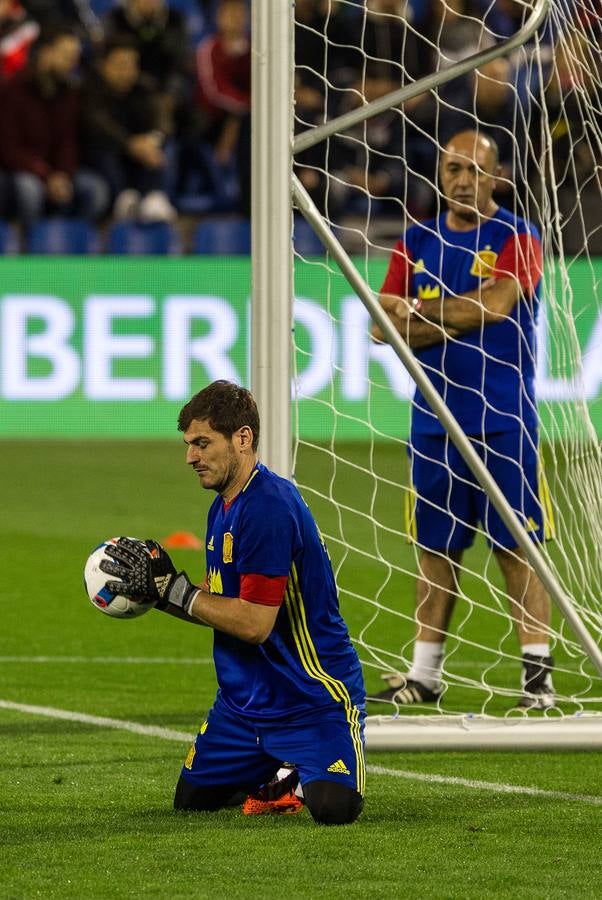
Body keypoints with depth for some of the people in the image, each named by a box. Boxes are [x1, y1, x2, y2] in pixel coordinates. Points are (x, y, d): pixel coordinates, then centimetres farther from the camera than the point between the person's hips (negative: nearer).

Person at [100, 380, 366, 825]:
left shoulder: (269, 507, -23)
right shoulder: (223, 507, 8)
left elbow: (253, 622, -25)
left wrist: (171, 587, -18)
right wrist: (156, 586, -3)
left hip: (313, 700, -9)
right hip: (244, 700, 9)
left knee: (334, 807, -25)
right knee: (191, 801, 5)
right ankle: (275, 772, 29)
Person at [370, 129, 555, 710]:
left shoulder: (516, 239, -1)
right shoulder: (417, 243, 11)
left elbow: (495, 304, -18)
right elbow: (386, 327, 4)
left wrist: (419, 313, -8)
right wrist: (459, 319, -10)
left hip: (503, 420, -4)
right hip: (434, 418, 4)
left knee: (517, 547, -5)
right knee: (436, 548, 7)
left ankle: (537, 672, -3)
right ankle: (424, 674, 13)